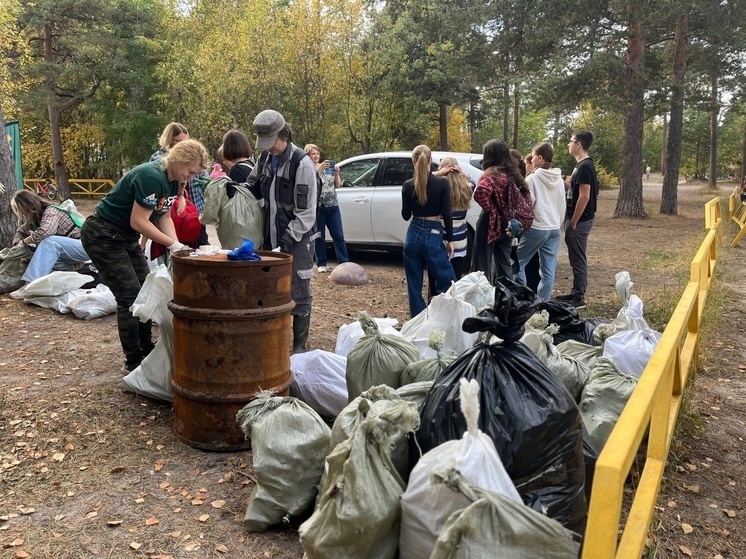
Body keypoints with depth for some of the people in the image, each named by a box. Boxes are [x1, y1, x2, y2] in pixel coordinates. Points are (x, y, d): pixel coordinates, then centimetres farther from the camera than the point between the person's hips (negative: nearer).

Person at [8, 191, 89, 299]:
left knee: (49, 241, -32)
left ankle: (30, 285, -39)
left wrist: (23, 242, -18)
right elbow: (20, 232, 19)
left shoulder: (51, 211, -18)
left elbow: (43, 233, -34)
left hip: (83, 246, -9)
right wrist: (17, 244, -4)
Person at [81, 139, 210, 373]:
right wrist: (173, 244, -24)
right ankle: (133, 361, 1)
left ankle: (147, 351, 20)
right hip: (103, 236, -10)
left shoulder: (174, 181, 1)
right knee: (130, 296, -10)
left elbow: (164, 217, 4)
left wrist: (178, 246, -10)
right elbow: (138, 222, -28)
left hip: (126, 238, 10)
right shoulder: (151, 177, -28)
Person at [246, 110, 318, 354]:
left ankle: (300, 345, 13)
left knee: (298, 293, 1)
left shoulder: (302, 163, -15)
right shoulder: (265, 158, 7)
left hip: (297, 239, -7)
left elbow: (306, 210, -16)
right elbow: (254, 187, 20)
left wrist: (289, 239, -19)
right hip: (271, 237, 7)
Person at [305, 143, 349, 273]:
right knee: (319, 237, 3)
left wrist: (336, 174, -7)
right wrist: (319, 168, -28)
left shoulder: (327, 167, 11)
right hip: (317, 208, -4)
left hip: (333, 207, 4)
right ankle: (321, 264, 11)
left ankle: (344, 263, 5)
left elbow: (337, 185, 12)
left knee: (339, 236, 2)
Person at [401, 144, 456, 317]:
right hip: (433, 236, -3)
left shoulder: (408, 185, -2)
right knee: (447, 282, 6)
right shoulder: (442, 183, -7)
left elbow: (406, 215, 5)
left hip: (413, 235, 3)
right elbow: (447, 215, -8)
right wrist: (450, 240, 0)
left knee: (414, 285, 11)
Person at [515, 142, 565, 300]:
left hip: (536, 228, -6)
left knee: (519, 263, 7)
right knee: (549, 270, 6)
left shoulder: (532, 178, -11)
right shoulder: (559, 179, 9)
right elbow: (562, 204, 15)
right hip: (555, 229, 7)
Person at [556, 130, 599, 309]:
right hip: (577, 219, 10)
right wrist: (566, 183, 8)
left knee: (578, 260, -3)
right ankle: (575, 293, 25)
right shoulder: (582, 165, 13)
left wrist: (573, 222, -19)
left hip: (580, 221, -10)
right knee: (576, 259, 16)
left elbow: (584, 196, -22)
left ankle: (579, 298, 3)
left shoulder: (585, 166, -18)